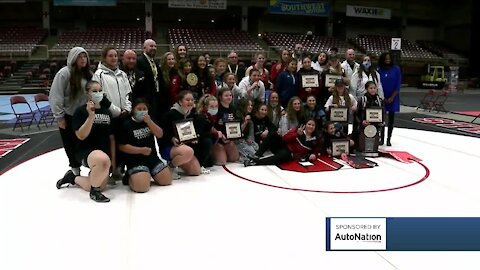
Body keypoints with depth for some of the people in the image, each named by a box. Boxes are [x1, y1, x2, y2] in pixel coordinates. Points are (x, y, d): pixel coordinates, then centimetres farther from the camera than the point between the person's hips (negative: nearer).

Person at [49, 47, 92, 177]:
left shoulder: (88, 74, 7)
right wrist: (59, 116, -15)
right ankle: (75, 170, 21)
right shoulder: (64, 73, -12)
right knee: (72, 146, 6)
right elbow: (55, 96, -14)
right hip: (69, 116, -5)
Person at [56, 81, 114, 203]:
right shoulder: (81, 111, -6)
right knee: (103, 160, -41)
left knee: (100, 186, 4)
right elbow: (81, 136, -16)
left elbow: (112, 138, 11)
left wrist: (113, 160, 7)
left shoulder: (107, 112, 9)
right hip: (86, 152, -6)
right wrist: (91, 115, -23)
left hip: (105, 153, 6)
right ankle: (94, 191, -13)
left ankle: (73, 178, 32)